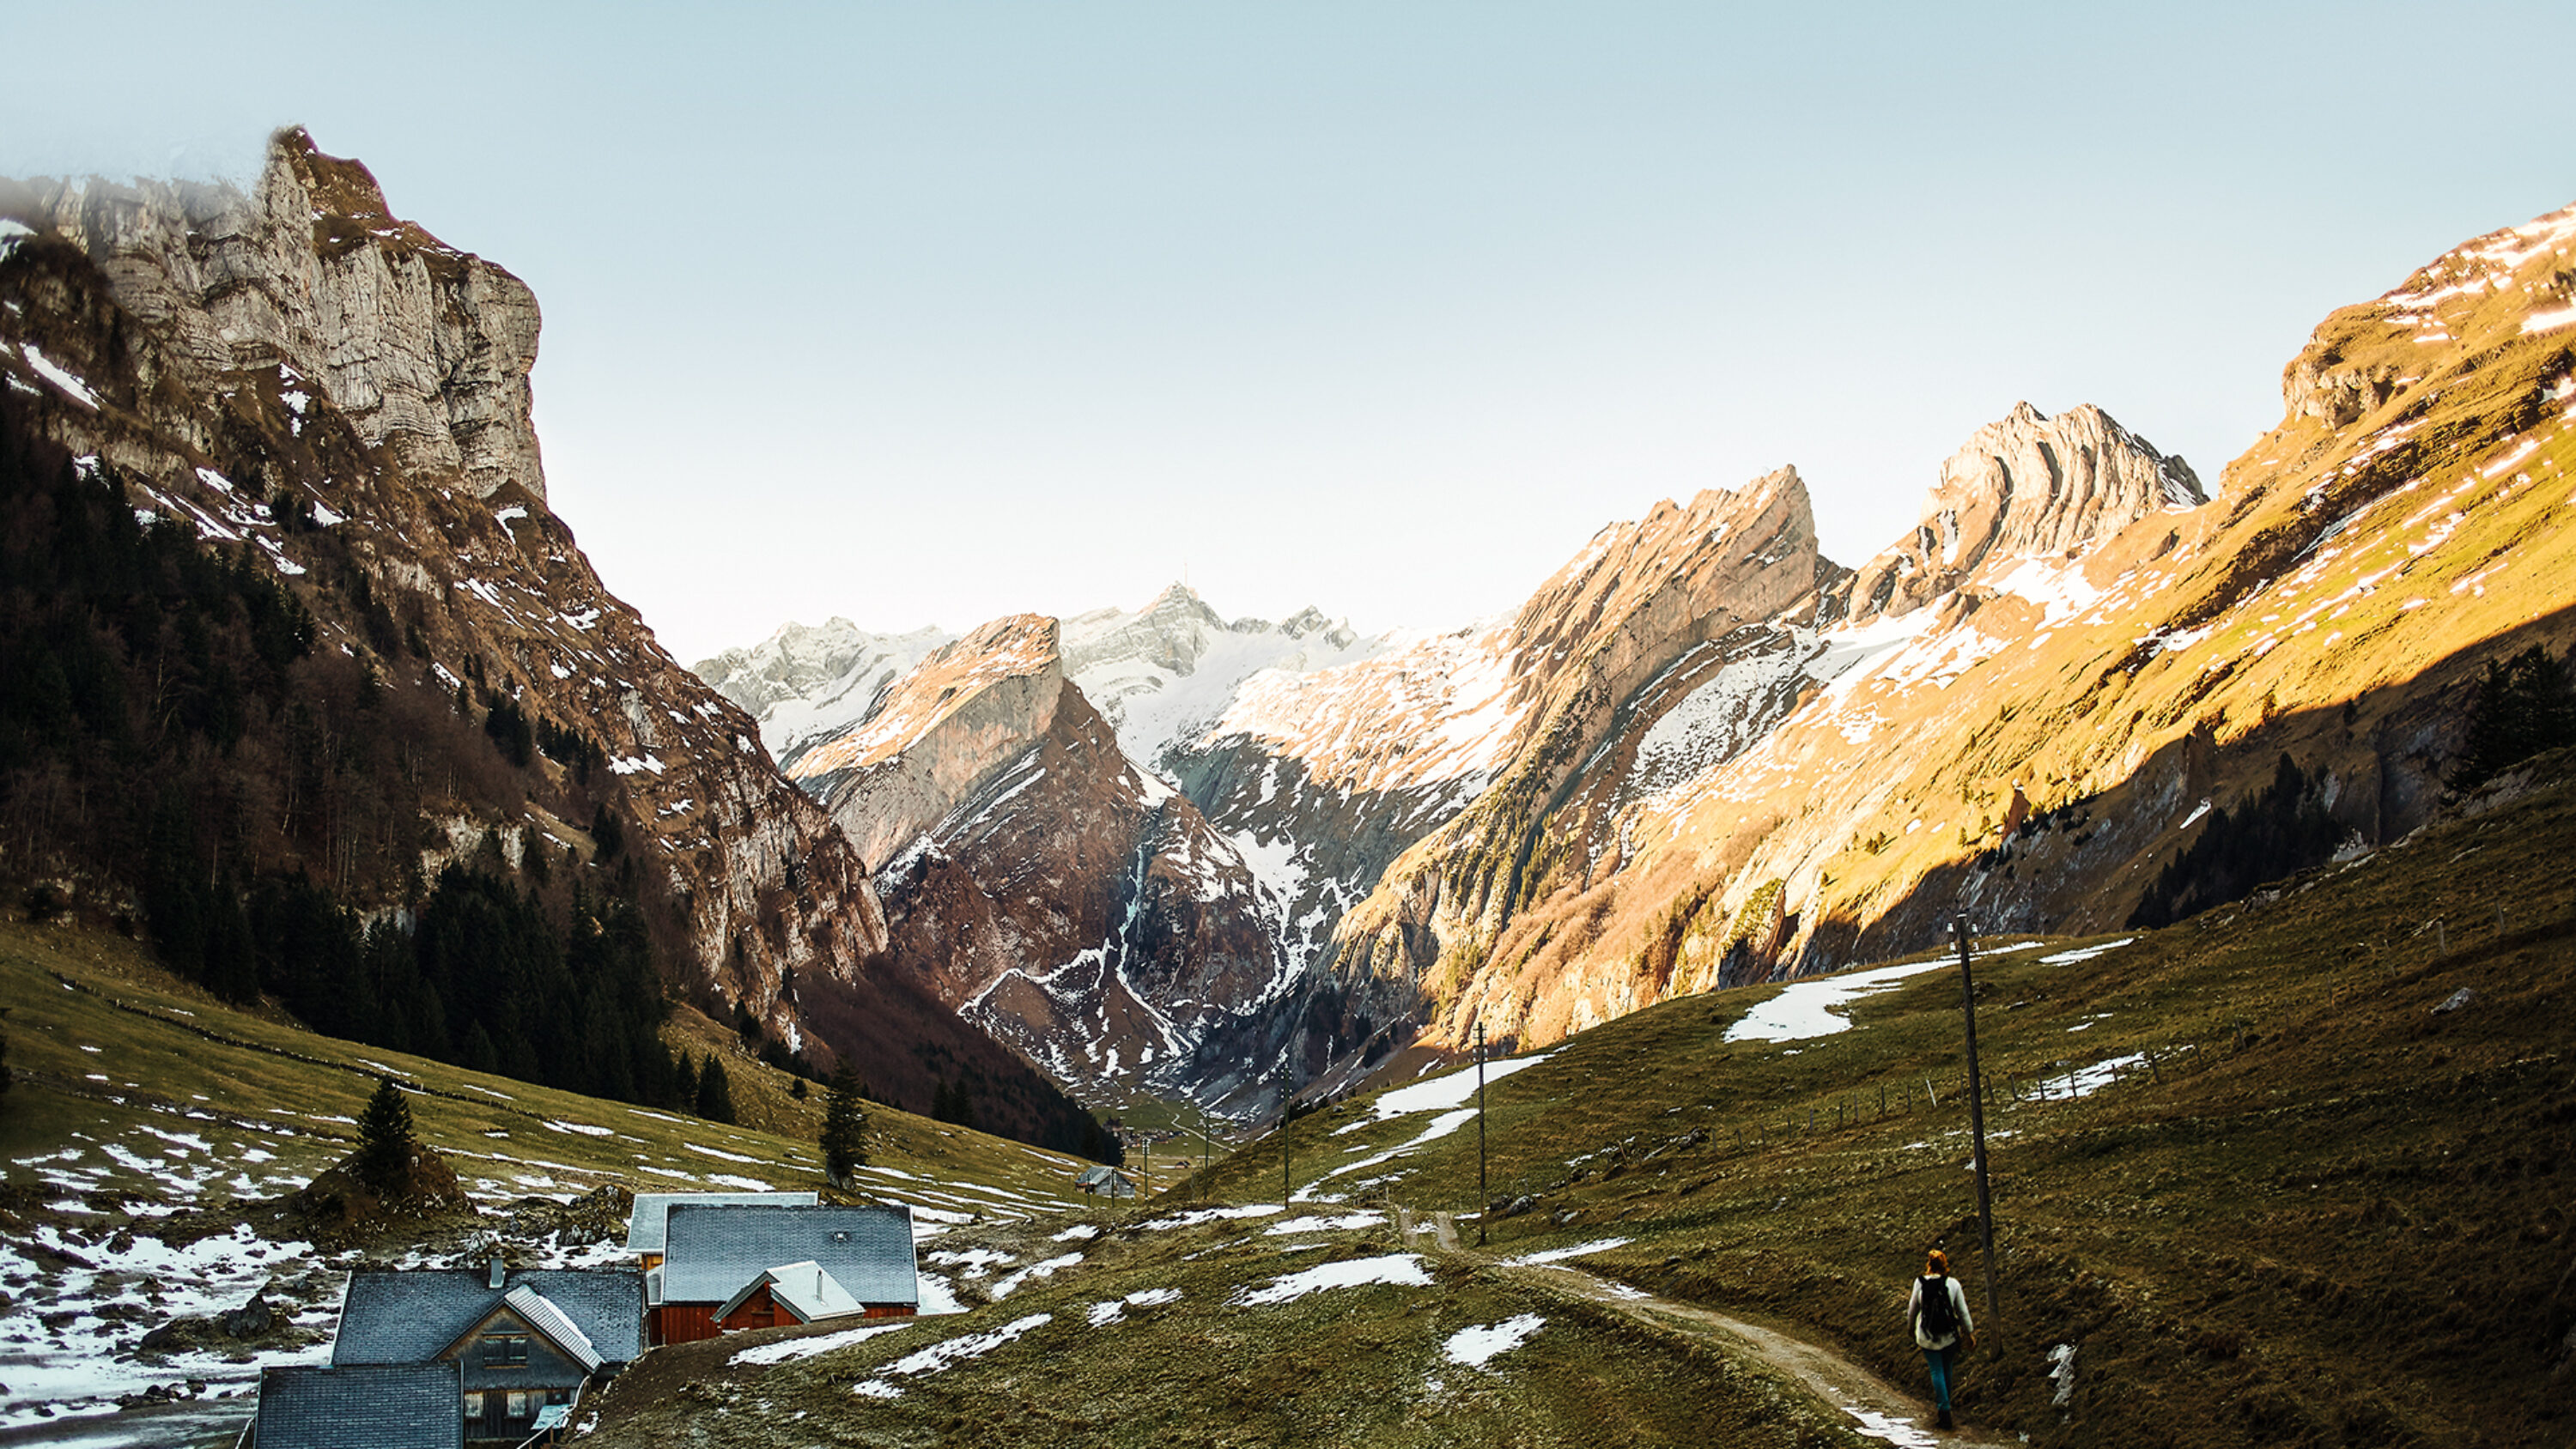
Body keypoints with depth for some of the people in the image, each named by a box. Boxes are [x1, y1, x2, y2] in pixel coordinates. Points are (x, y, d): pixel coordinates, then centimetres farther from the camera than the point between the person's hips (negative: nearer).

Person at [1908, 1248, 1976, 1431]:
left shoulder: (1920, 1283, -10)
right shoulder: (1953, 1284, -10)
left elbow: (1913, 1309, 1)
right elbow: (1963, 1312, -3)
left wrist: (1910, 1326, 20)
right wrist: (1970, 1333, 10)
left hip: (1927, 1337, -1)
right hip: (1949, 1336, 1)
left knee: (1937, 1372, 4)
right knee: (1946, 1367, 23)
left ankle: (1944, 1410, -6)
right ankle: (1944, 1400, 40)